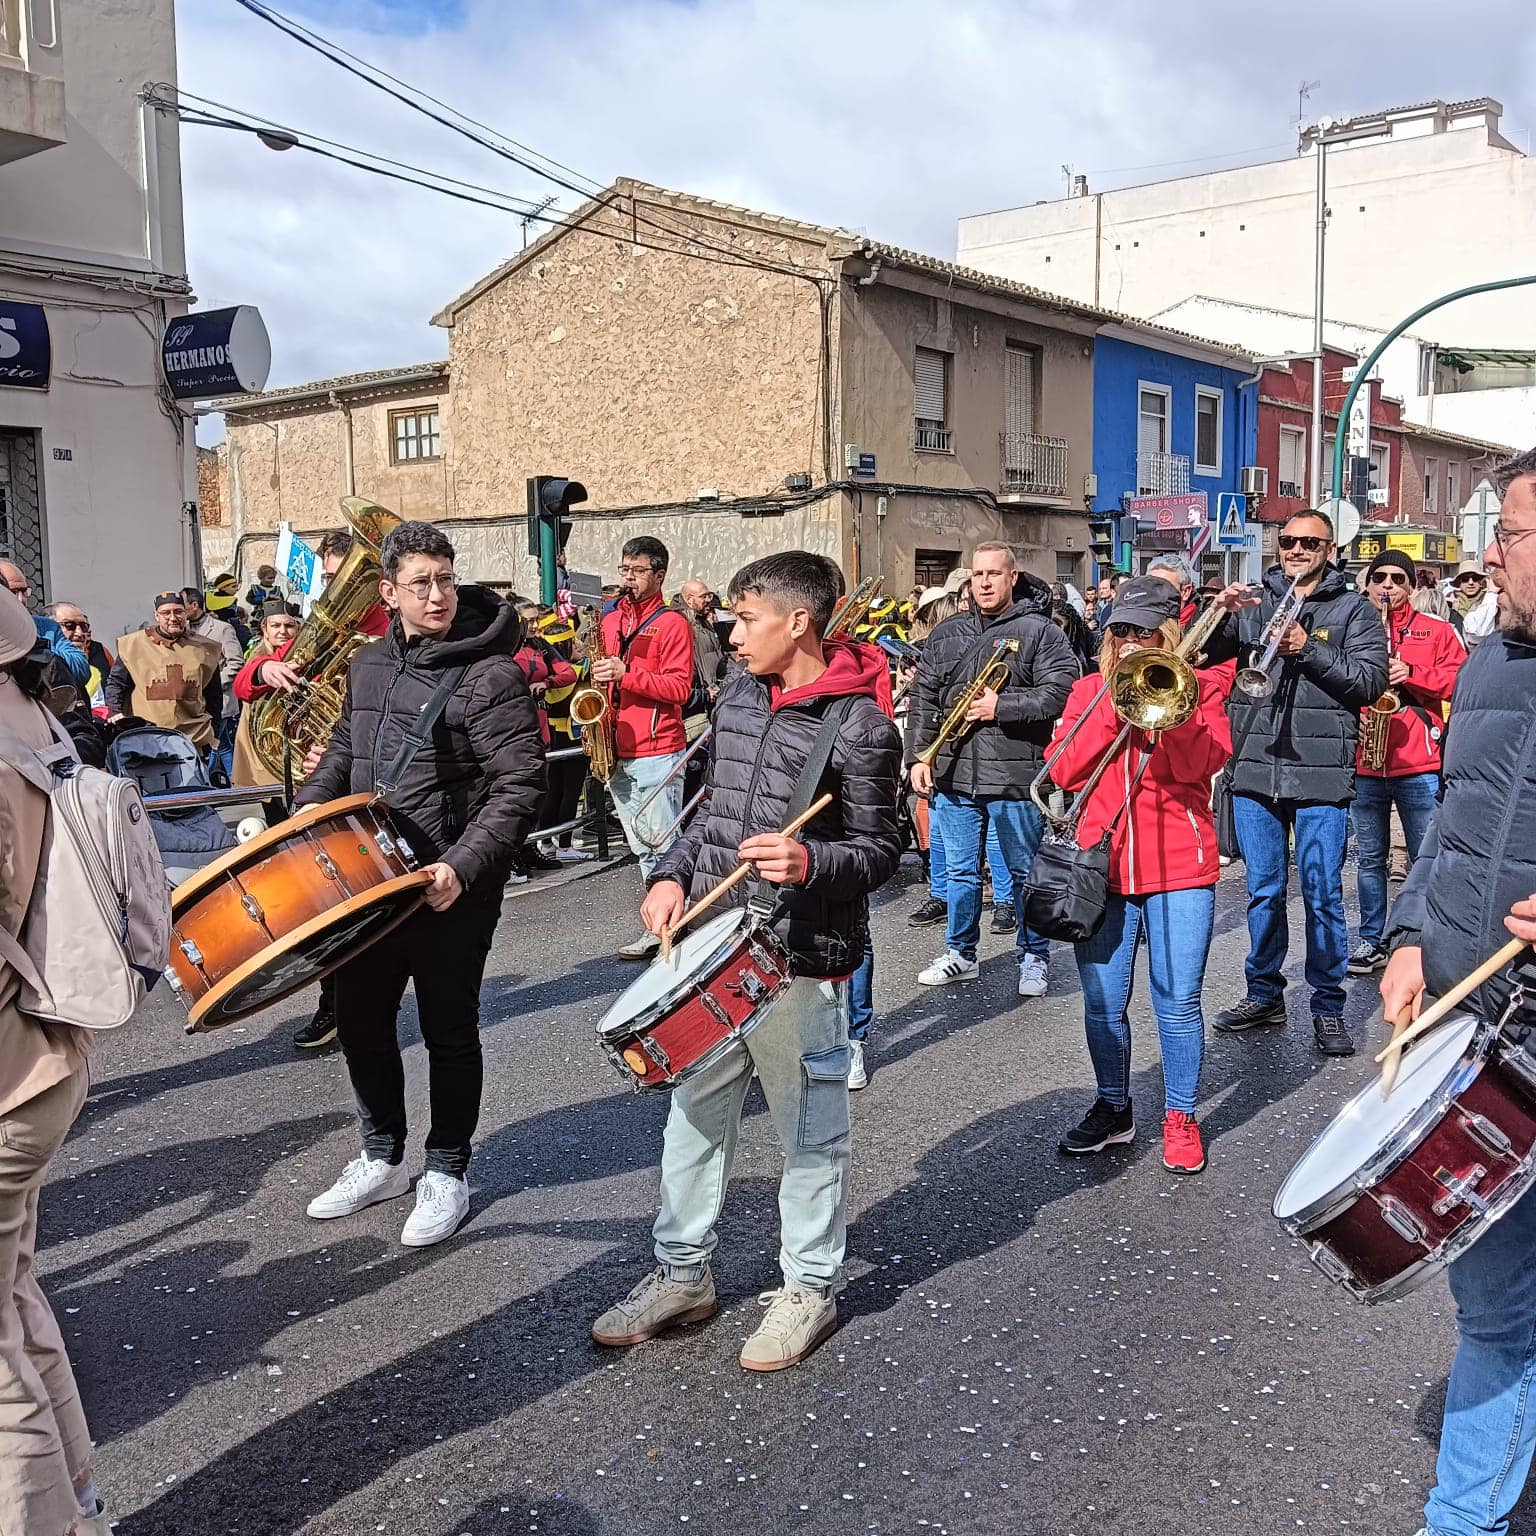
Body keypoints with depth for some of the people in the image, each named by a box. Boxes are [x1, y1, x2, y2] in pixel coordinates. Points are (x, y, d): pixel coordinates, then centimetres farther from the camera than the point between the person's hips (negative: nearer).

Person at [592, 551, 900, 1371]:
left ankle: (808, 1289, 26)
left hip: (801, 959, -7)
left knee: (809, 1129, 8)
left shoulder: (860, 727, -14)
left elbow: (880, 850, -10)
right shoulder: (739, 691, 7)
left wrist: (809, 863, -29)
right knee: (693, 1110, 17)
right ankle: (681, 1273, 33)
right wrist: (673, 873, 3)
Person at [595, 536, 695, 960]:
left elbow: (679, 687, -14)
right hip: (616, 751, 7)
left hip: (657, 753, -7)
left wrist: (626, 675, -22)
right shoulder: (610, 619, 15)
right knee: (641, 846, 12)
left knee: (662, 845, -7)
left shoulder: (672, 623, -5)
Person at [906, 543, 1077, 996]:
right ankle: (959, 954, 27)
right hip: (954, 774, 4)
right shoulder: (945, 635, 12)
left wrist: (1001, 706, -16)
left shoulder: (1039, 631, -1)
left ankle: (1034, 958, 20)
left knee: (1027, 872, 7)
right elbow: (924, 700, 11)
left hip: (1016, 776, -4)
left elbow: (1060, 692, -12)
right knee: (960, 871, 13)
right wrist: (917, 756, 2)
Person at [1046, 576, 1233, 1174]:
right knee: (1103, 1003, 7)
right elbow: (1063, 771, -2)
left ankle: (1180, 1116, 18)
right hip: (1101, 863, 2)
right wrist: (1113, 706, -9)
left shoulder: (1198, 686, 5)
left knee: (1177, 1002, 1)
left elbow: (1198, 764, -11)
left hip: (1179, 865, -2)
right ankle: (1113, 1108, 25)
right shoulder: (1089, 691, 12)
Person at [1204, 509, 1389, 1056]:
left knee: (1322, 895, 1)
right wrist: (1219, 613, -12)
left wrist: (1309, 649, -17)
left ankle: (1328, 1006, 12)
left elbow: (1370, 680, -8)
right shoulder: (1253, 605, 12)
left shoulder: (1353, 610, 4)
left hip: (1321, 776, -3)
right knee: (1263, 891, 12)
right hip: (1254, 770, 3)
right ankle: (1264, 994, 24)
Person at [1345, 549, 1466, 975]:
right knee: (1371, 858, 10)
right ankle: (1371, 941, 19)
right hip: (1365, 763, 2)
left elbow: (1459, 682, -2)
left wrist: (1412, 673, -14)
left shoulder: (1436, 632, 6)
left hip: (1419, 765, -2)